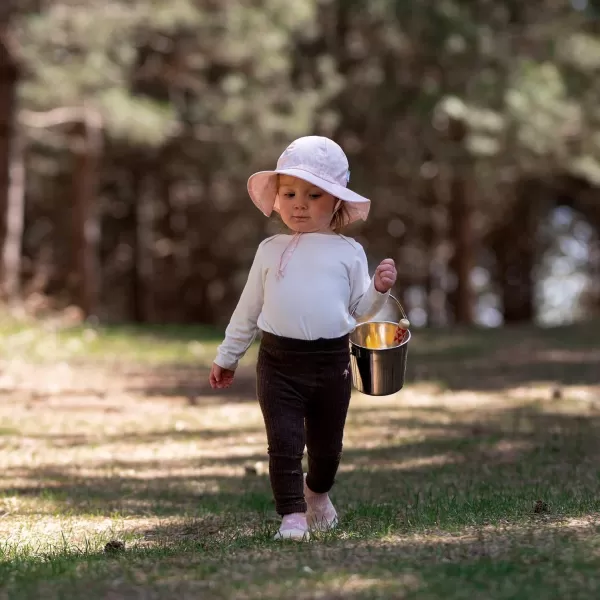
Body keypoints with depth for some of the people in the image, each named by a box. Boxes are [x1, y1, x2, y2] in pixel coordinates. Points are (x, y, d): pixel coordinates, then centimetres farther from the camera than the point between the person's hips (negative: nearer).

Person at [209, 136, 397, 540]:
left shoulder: (348, 252, 4)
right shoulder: (271, 250, 7)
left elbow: (359, 310, 7)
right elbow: (248, 309, 15)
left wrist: (380, 289, -13)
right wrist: (227, 357, 18)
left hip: (332, 360, 1)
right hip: (279, 361, 0)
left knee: (327, 445, 15)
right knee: (284, 442, -9)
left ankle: (317, 493, 43)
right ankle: (293, 515, 0)